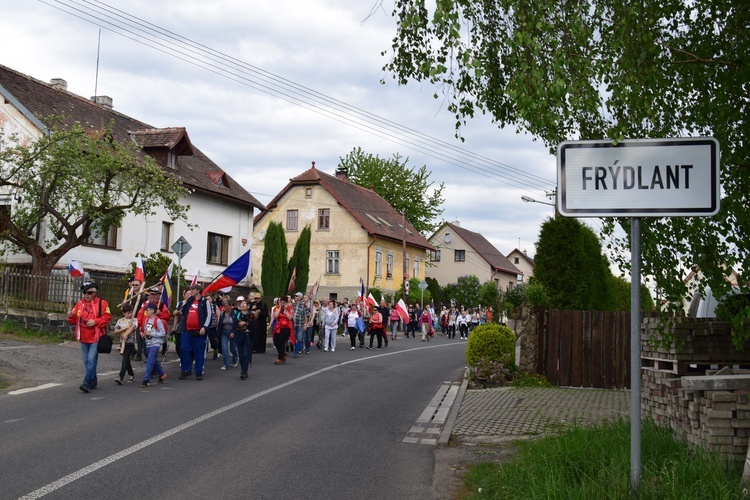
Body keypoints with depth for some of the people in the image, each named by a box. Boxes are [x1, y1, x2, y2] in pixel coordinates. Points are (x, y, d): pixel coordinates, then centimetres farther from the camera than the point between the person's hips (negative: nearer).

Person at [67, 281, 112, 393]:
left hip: (96, 338, -5)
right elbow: (74, 320, 11)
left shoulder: (101, 303, -3)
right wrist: (71, 316, -10)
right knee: (86, 361, 11)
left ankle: (87, 383, -13)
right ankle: (93, 382, 24)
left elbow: (107, 317, -8)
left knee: (91, 360, -12)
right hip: (84, 338, 6)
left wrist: (95, 321, -18)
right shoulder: (79, 304, 10)